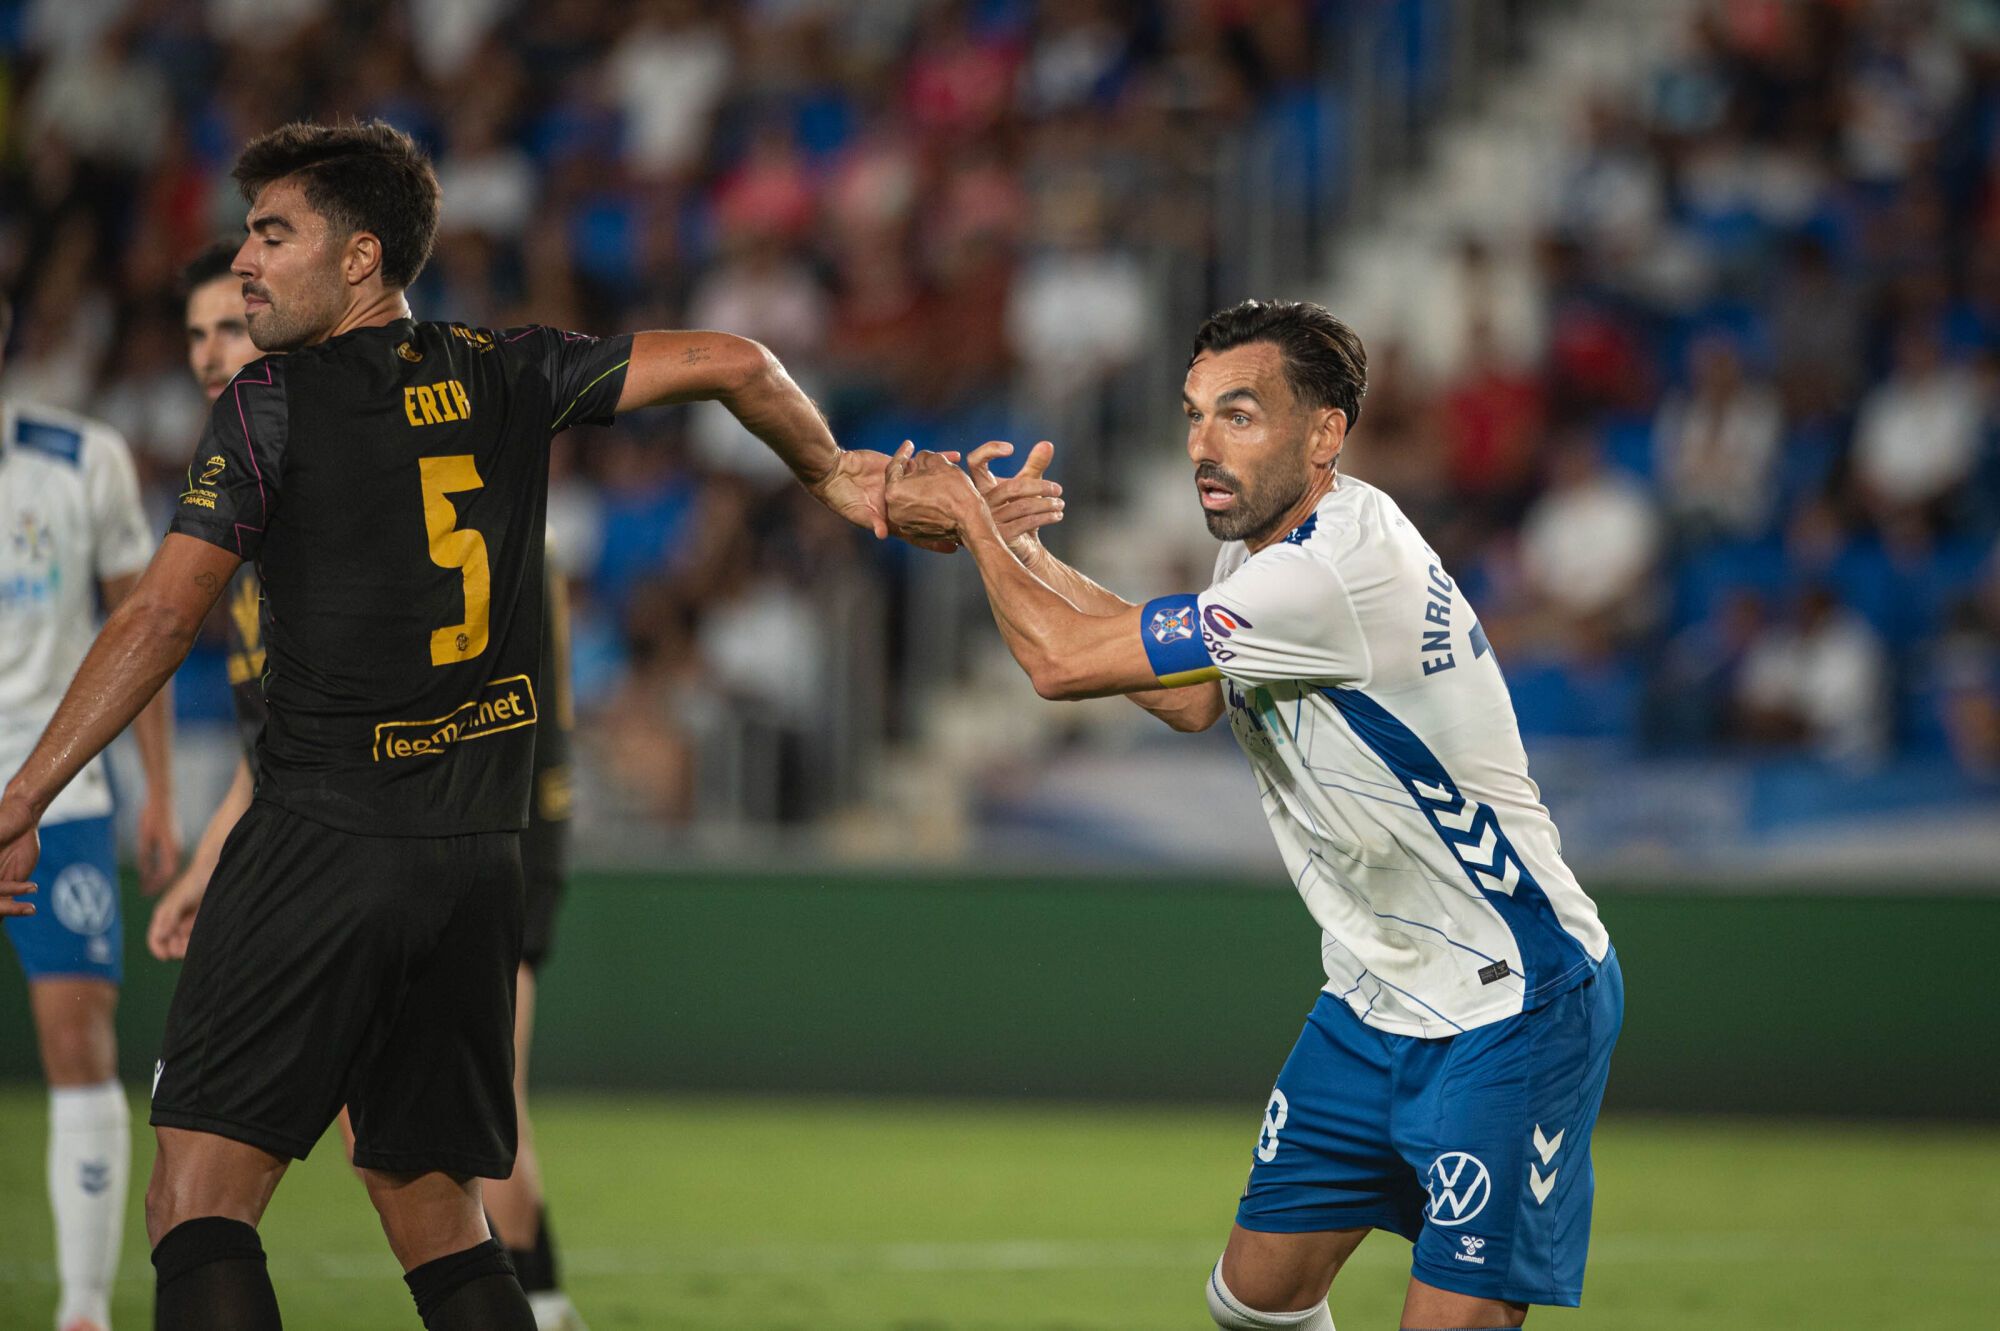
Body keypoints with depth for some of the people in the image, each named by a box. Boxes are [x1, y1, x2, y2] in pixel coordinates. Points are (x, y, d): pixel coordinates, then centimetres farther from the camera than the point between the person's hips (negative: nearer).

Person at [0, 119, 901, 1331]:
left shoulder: (274, 403, -3)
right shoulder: (504, 378, 9)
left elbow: (161, 619, -8)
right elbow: (731, 364, 8)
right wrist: (830, 473, 27)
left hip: (321, 839, -6)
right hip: (479, 865, 6)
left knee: (200, 1199, -10)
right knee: (433, 1208, 16)